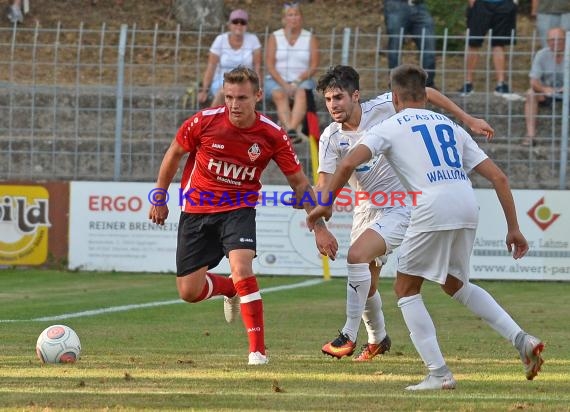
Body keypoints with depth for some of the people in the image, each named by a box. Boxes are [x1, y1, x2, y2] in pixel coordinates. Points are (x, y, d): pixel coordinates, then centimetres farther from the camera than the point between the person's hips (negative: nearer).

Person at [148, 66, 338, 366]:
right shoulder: (204, 122, -16)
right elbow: (174, 154, 3)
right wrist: (160, 198, 9)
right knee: (189, 292, 0)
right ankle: (231, 289, 35)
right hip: (196, 209, 2)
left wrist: (319, 228, -8)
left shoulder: (272, 135, -15)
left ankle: (258, 350, -20)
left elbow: (299, 183, -4)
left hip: (239, 209, -2)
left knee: (241, 267, -28)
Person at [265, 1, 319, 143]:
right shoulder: (274, 37, 7)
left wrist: (297, 82, -14)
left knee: (302, 93, -35)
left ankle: (291, 129, -53)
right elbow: (270, 65, -1)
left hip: (302, 81, 0)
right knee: (279, 94, -34)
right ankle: (291, 132, -51)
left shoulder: (310, 38, 8)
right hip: (277, 80, 0)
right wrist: (284, 85, -15)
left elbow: (313, 66, 1)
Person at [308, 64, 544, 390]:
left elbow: (348, 164, -2)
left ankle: (439, 373, 2)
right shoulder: (450, 126, 26)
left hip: (434, 207, -5)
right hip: (468, 206, 5)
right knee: (455, 283, 27)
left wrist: (325, 203, 11)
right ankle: (521, 339, 12)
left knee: (406, 289, 12)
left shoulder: (389, 128, 13)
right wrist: (513, 228, 23)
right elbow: (498, 177, 20)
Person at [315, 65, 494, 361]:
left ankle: (349, 336, -20)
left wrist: (468, 120, 5)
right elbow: (325, 185, -14)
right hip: (365, 210, 5)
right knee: (366, 286, 9)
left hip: (399, 206, -5)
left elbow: (425, 93, 2)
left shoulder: (384, 108, -14)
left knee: (357, 256, -26)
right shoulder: (331, 139, -7)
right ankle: (378, 339, 38)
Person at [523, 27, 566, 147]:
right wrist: (544, 89, -38)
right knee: (531, 94, -29)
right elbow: (534, 82, -16)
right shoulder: (542, 55, -10)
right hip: (546, 94, 1)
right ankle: (530, 135, -34)